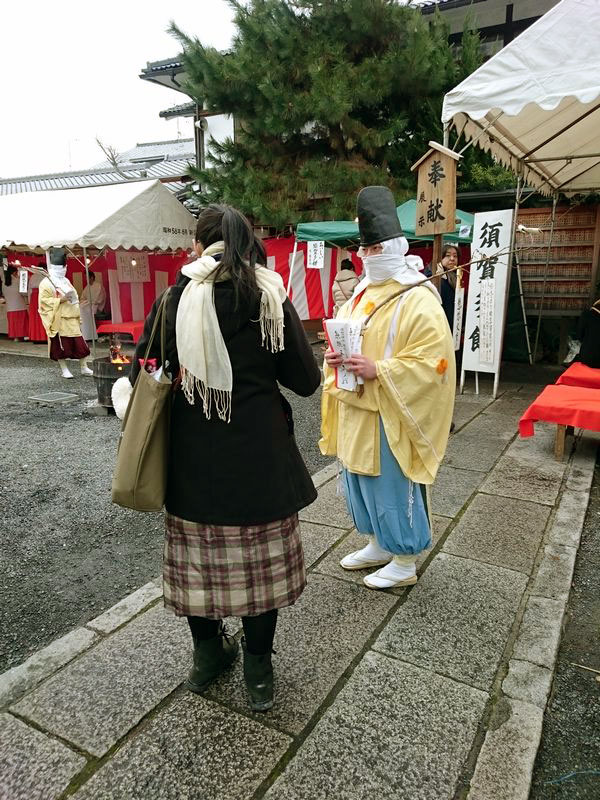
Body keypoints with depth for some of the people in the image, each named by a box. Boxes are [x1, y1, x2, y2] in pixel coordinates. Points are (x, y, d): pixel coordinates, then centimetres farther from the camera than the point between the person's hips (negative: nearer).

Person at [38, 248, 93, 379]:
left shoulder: (66, 281, 16)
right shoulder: (46, 283, -4)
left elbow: (75, 298, 21)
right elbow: (44, 300, -11)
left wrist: (78, 315, 14)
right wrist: (60, 300, -19)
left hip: (72, 318, 6)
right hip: (58, 319, -5)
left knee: (80, 343, 3)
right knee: (61, 345, 1)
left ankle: (84, 367, 11)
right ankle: (64, 369, 12)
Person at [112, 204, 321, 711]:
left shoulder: (177, 298, -3)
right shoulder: (271, 299, -6)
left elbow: (143, 373, -1)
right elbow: (306, 381, -4)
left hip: (193, 456, 2)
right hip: (259, 455, -1)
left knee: (197, 556, 18)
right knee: (260, 560, 14)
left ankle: (208, 654, 38)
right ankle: (258, 668, 29)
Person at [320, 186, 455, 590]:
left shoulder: (419, 300, -15)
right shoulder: (363, 294, 12)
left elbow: (432, 361, -21)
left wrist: (378, 371, -27)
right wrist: (337, 357, -1)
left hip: (391, 415, -8)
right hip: (357, 410, 9)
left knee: (394, 485, 3)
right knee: (362, 478, 17)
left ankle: (405, 562, 22)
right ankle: (379, 545, 37)